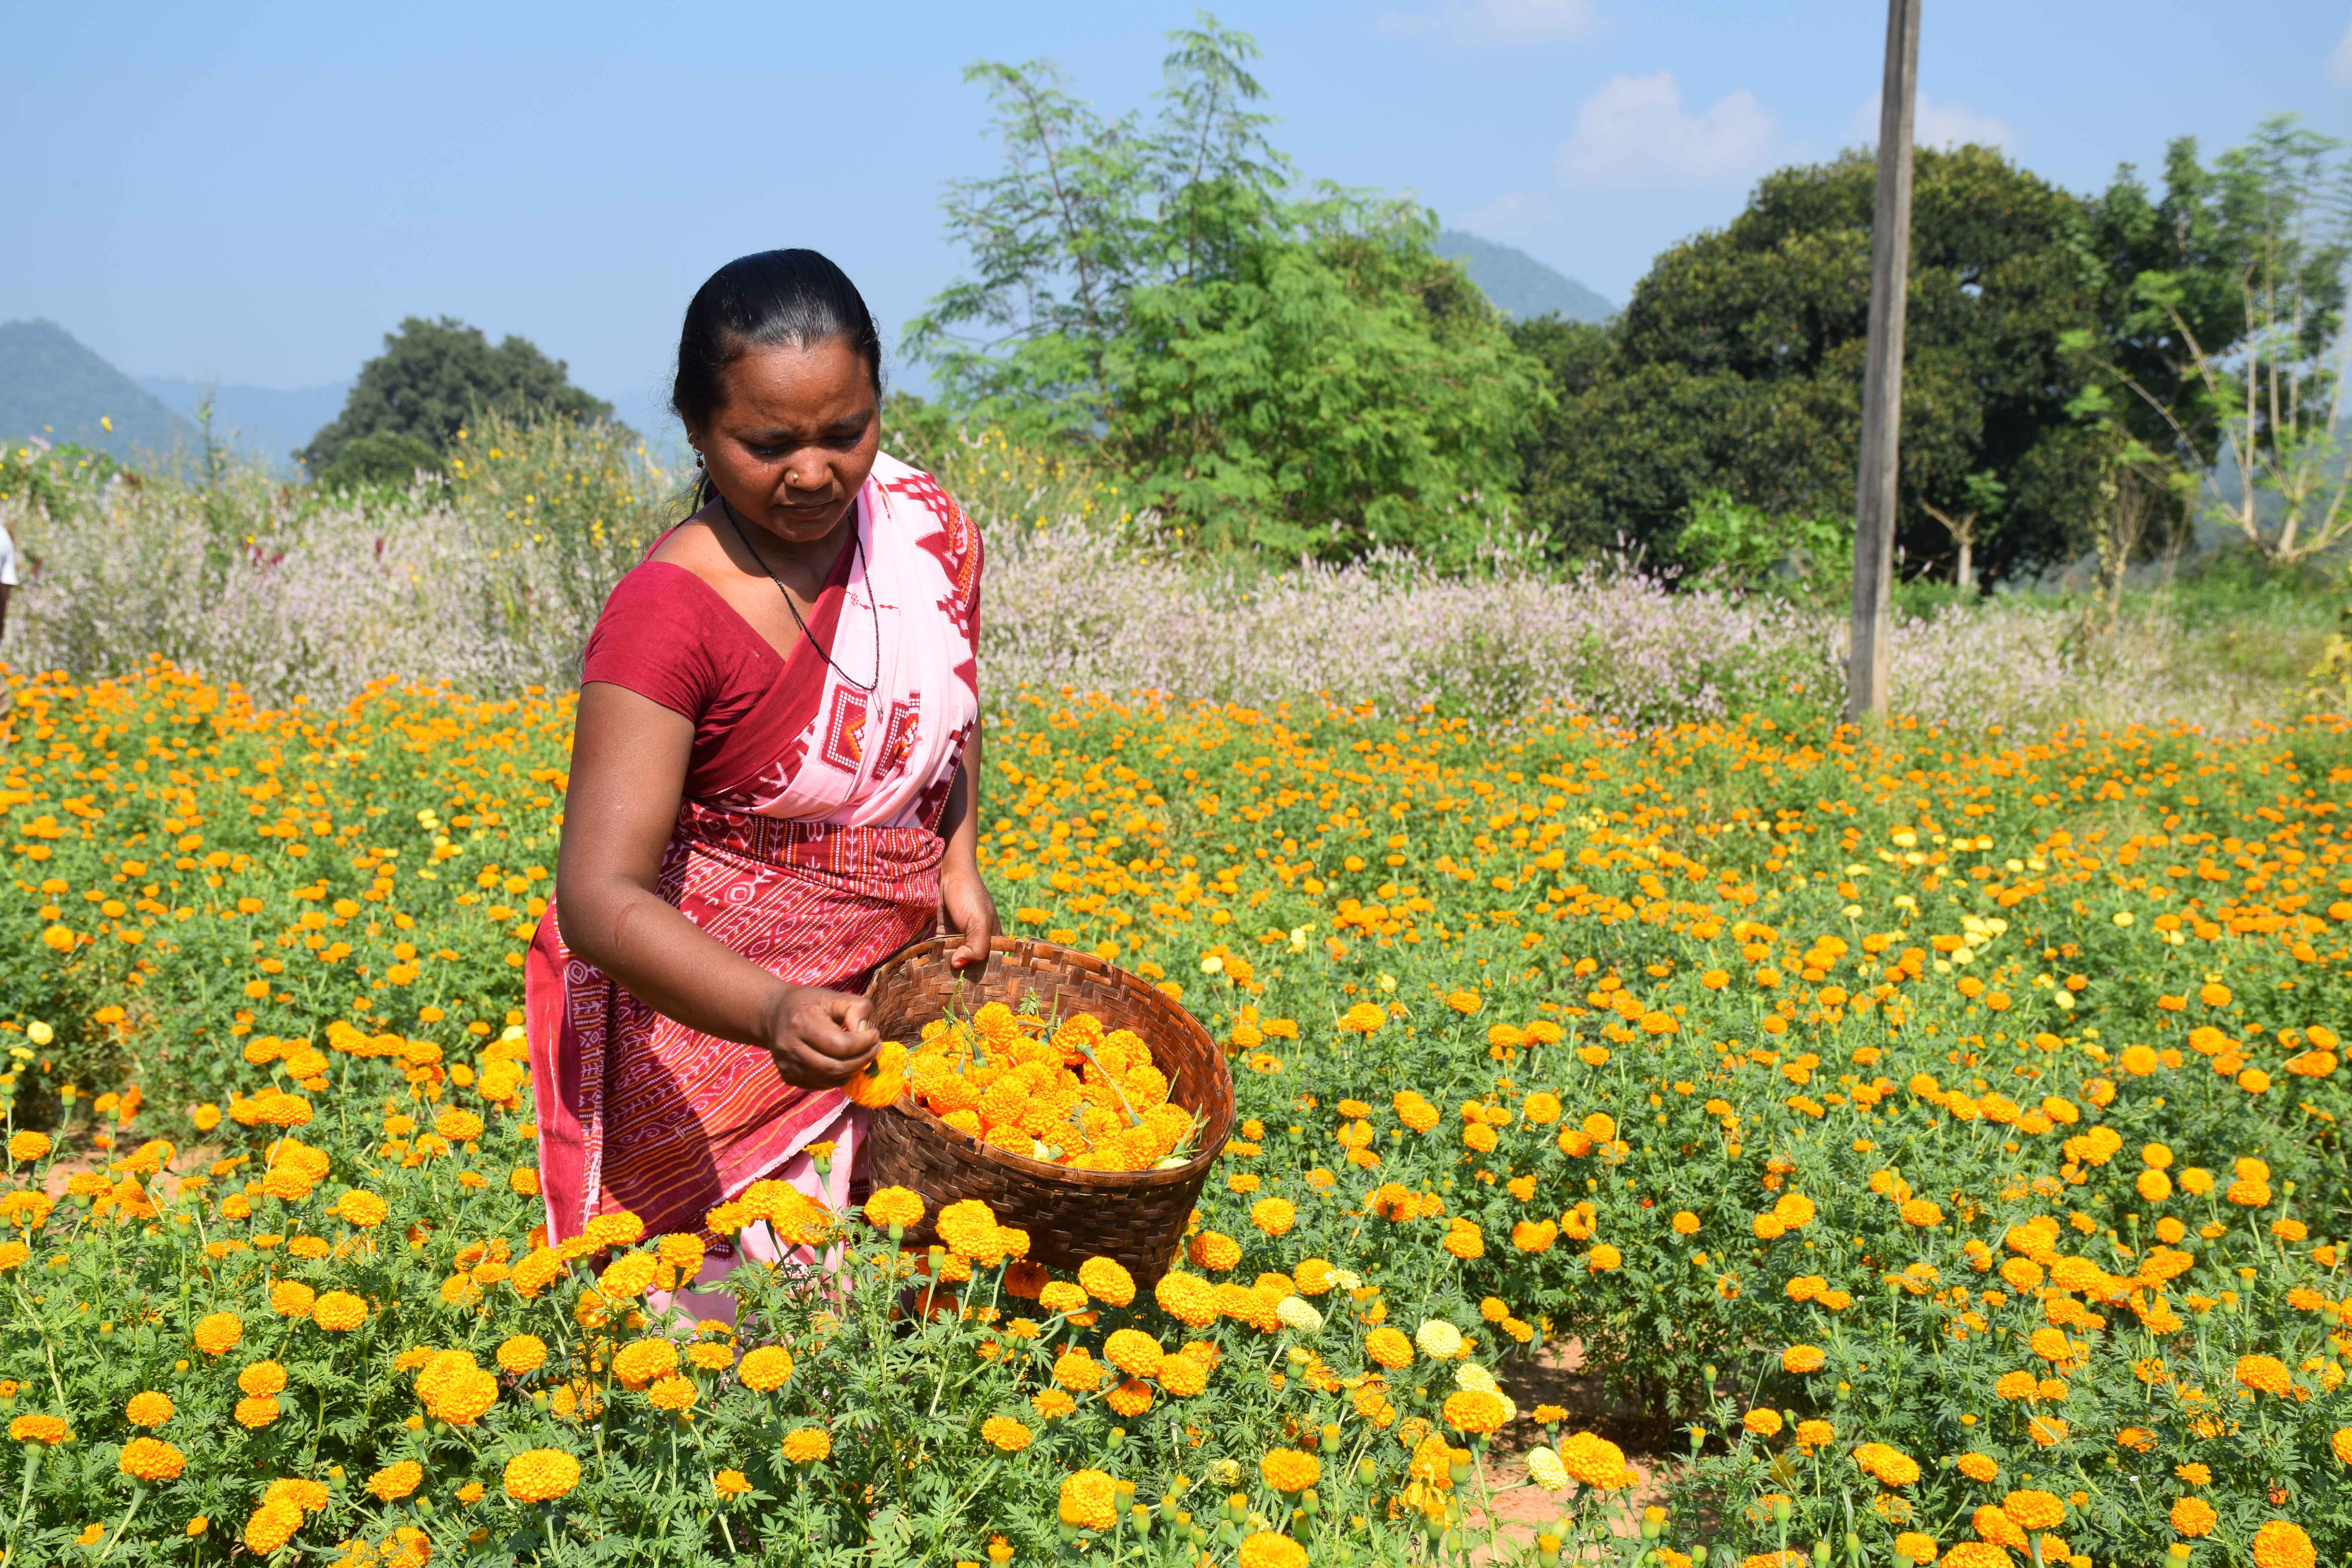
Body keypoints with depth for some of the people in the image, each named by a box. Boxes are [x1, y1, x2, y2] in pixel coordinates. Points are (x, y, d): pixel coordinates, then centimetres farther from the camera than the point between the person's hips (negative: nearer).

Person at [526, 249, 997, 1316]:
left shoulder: (926, 533, -5)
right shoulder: (671, 616, -23)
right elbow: (598, 895, -30)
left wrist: (960, 863, 4)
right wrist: (776, 1014, -44)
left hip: (883, 991, 5)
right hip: (706, 1003, -5)